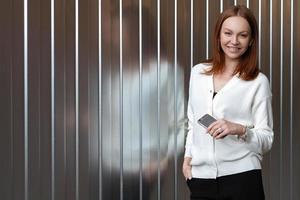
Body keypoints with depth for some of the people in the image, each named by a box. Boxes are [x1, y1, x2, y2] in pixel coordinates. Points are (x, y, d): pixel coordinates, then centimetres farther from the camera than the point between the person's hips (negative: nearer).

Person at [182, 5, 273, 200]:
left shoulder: (258, 82, -4)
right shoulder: (198, 73, 8)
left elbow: (266, 140, -3)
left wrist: (240, 129, -20)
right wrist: (188, 157, 8)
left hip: (242, 177, -3)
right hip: (201, 177, 3)